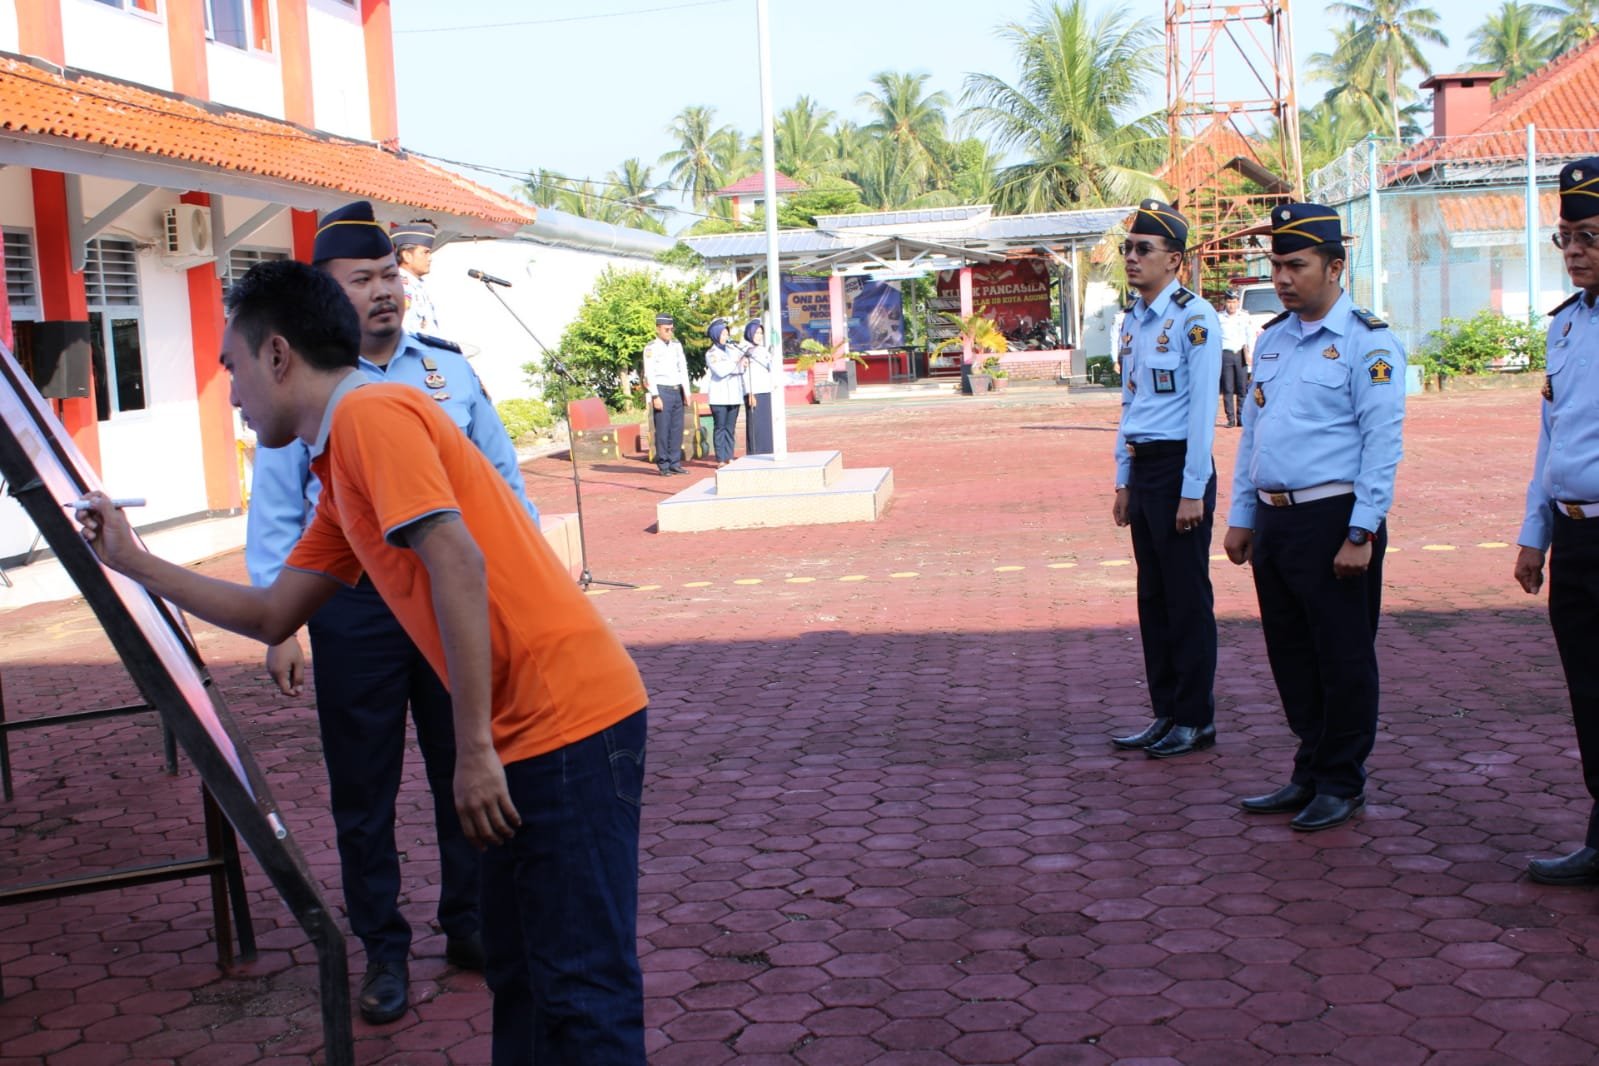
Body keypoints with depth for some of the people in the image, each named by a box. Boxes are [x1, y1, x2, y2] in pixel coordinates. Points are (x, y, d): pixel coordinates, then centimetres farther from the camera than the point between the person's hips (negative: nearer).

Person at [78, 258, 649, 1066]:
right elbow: (271, 614, 28)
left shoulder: (370, 414, -9)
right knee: (517, 971, 18)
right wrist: (131, 561, 32)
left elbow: (459, 564, -21)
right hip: (527, 734, 10)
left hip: (569, 721, -10)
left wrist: (475, 749, -19)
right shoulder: (339, 478, 20)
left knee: (581, 990, -5)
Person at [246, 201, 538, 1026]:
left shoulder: (449, 369, 7)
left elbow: (503, 478, 12)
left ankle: (469, 925, 28)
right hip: (355, 606, -2)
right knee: (364, 787, 7)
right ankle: (383, 950, 22)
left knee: (466, 769, 11)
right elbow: (275, 512, 0)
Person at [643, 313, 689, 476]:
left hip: (677, 391, 6)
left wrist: (686, 391, 10)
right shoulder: (651, 348, -4)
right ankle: (663, 465, 0)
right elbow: (649, 373, -9)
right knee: (663, 430, -5)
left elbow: (683, 369, 16)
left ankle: (675, 463, 11)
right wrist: (655, 396, -15)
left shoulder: (676, 345, 14)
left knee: (677, 429, 5)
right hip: (662, 391, -6)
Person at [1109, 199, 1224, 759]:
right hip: (1143, 467, 8)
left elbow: (1203, 408, -14)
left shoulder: (1194, 317, -11)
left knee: (1188, 599, 0)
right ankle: (1165, 713, 22)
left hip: (1180, 467, -8)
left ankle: (1195, 719, 10)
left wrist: (1193, 491, -16)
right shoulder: (1133, 321, 13)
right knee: (1152, 597, 12)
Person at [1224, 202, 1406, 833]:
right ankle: (1309, 774, 26)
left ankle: (1341, 785, 17)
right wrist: (1242, 517, 15)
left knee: (1343, 658, 4)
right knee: (1290, 654, 13)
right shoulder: (1271, 339, 13)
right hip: (1273, 519, 7)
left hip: (1332, 518, -7)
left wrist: (1361, 534, -16)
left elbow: (1382, 443, -11)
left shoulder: (1368, 342, -7)